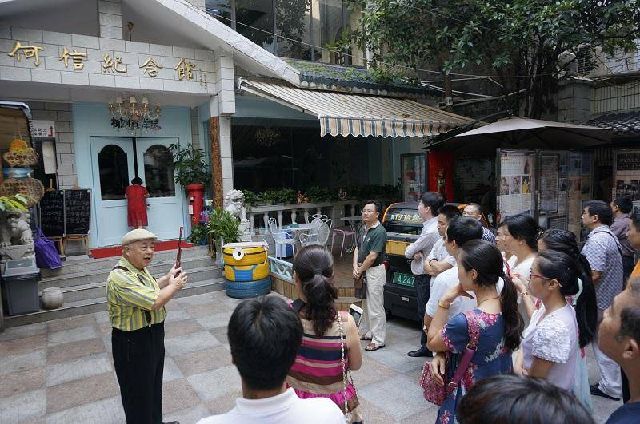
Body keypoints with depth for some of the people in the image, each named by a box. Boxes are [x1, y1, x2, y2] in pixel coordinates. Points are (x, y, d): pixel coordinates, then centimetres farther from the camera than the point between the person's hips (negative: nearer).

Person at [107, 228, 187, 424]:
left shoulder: (139, 268, 3)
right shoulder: (120, 277, -28)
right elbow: (154, 301, -33)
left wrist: (167, 278, 10)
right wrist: (175, 285, -17)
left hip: (153, 335, 10)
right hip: (133, 343, -10)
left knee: (154, 384, 26)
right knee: (138, 393, 9)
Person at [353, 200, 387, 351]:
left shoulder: (379, 232, -18)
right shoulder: (364, 229, 10)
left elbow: (372, 256, -21)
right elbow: (357, 248, 11)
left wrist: (360, 270, -10)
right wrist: (355, 267, -3)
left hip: (375, 271, -9)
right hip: (364, 271, 9)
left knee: (376, 307, -2)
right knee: (367, 304, 19)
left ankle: (378, 340, 6)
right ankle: (368, 332, 32)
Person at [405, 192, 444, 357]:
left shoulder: (430, 231, -24)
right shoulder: (431, 226, 7)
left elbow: (408, 252, -18)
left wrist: (412, 251, 3)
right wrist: (417, 252, -10)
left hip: (424, 278, -10)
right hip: (422, 276, 10)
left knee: (426, 313, 2)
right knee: (424, 313, 18)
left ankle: (427, 347, 15)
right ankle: (426, 346, 30)